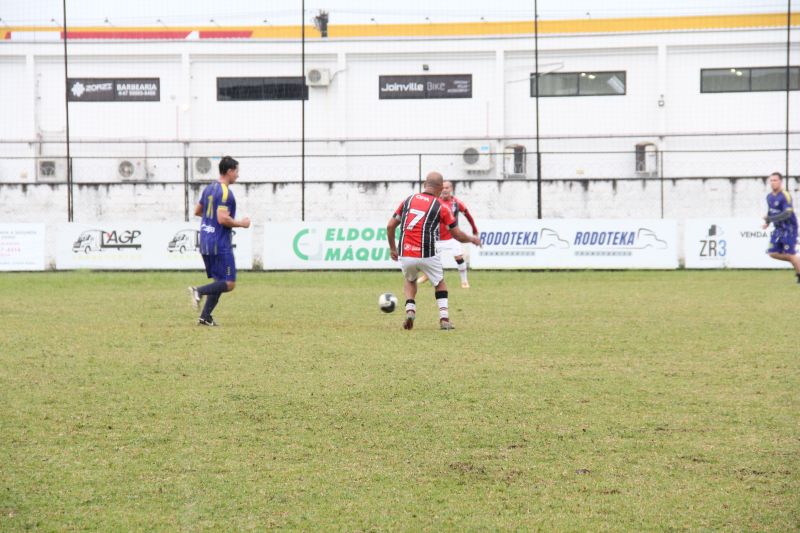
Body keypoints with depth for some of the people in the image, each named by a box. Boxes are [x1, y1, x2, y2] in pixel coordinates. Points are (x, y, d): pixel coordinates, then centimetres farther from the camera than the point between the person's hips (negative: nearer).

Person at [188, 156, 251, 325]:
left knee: (219, 282, 14)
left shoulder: (209, 188, 12)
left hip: (205, 242, 9)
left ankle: (205, 317, 6)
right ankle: (199, 291, -20)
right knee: (229, 284, -6)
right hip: (220, 244, -9)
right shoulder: (225, 192, -15)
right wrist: (241, 223, -9)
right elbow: (223, 219, -23)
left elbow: (197, 211, 22)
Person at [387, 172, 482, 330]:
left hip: (405, 255, 2)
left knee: (409, 281, 31)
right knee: (440, 283, 23)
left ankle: (410, 310, 7)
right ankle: (444, 319, 9)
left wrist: (392, 249, 23)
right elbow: (457, 235, 6)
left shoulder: (408, 200, 10)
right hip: (427, 255, -2)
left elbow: (390, 226, 10)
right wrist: (472, 239, 27)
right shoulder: (441, 207, 1)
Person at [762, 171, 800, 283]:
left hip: (789, 229, -8)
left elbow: (787, 213, -27)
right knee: (773, 253, 1)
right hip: (778, 229, 8)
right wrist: (767, 223, 5)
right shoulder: (769, 197, 7)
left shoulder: (785, 196, -18)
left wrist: (770, 219, -31)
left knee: (790, 254, -7)